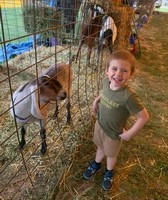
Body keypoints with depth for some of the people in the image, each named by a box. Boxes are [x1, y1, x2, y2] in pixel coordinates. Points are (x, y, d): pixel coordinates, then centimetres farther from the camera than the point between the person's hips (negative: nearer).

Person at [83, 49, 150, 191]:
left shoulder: (128, 96, -38)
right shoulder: (106, 81, -18)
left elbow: (144, 117, -28)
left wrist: (129, 133, -19)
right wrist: (97, 100, -7)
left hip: (113, 133, -4)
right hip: (99, 124, 5)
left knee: (111, 154, 25)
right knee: (100, 147, 32)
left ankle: (109, 172, 57)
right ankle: (96, 164, 62)